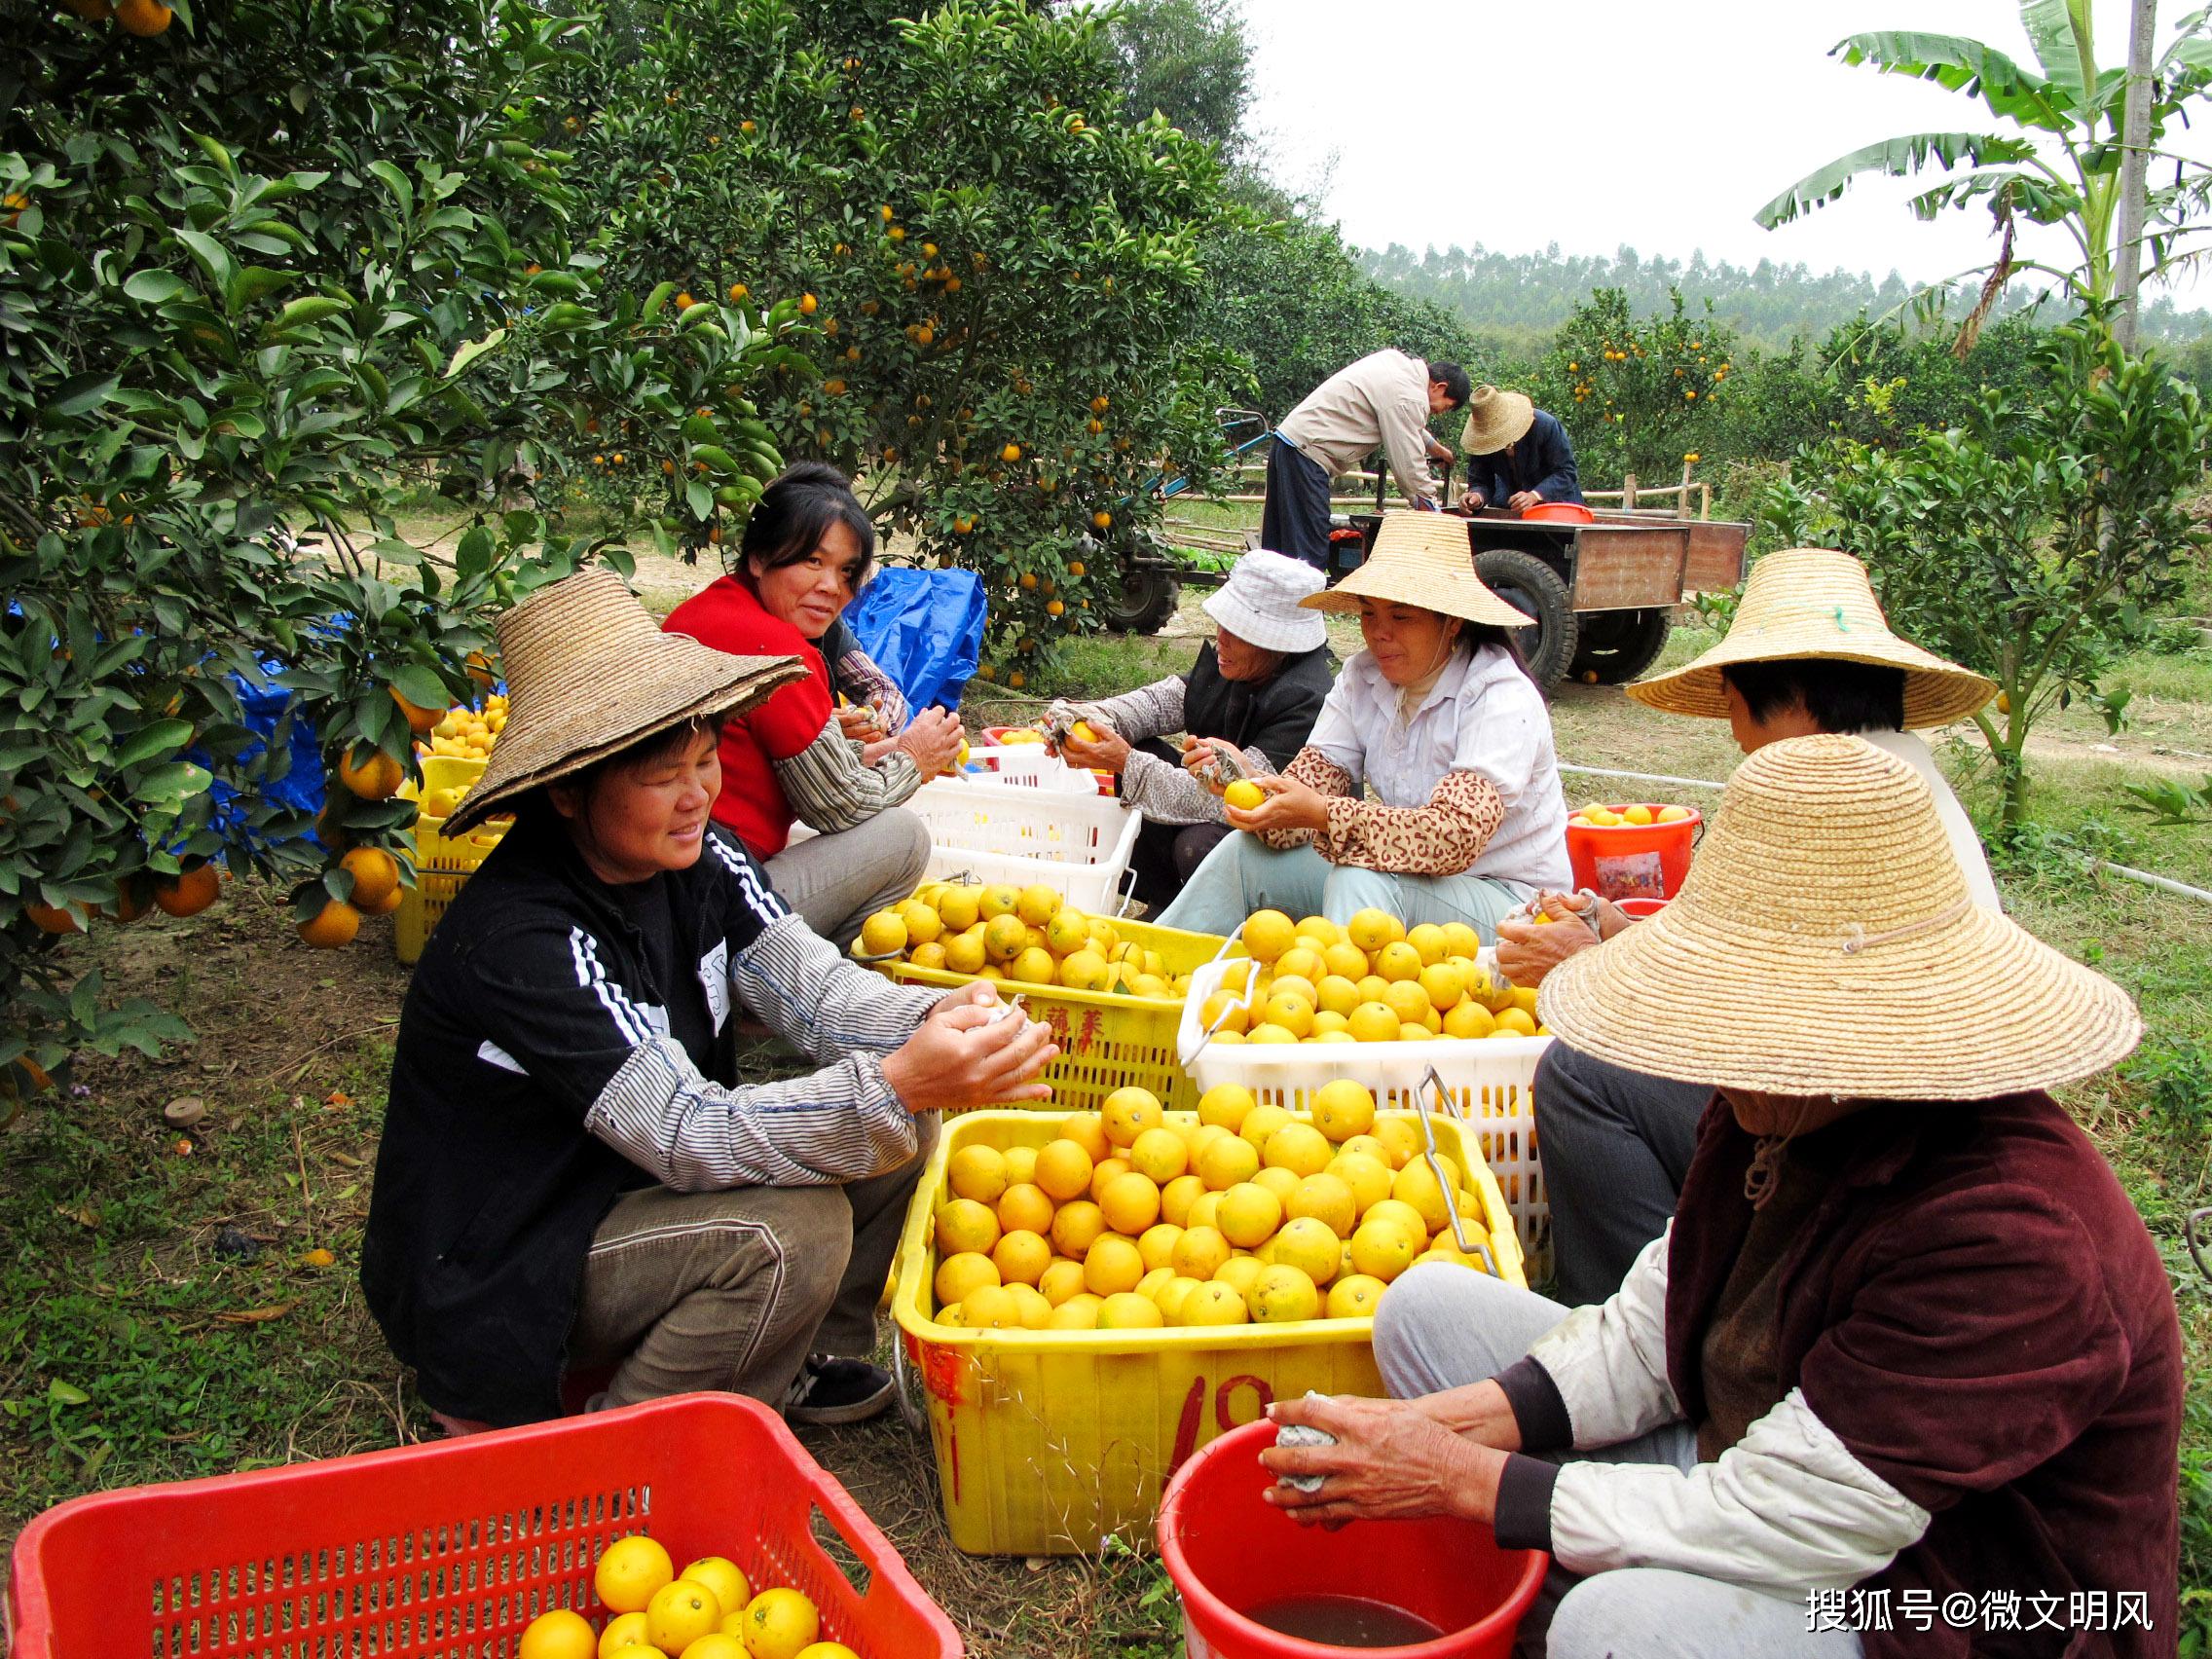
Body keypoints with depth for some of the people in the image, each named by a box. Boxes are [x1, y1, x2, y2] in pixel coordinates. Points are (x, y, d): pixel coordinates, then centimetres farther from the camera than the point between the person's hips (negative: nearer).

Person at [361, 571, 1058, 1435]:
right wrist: (895, 1087, -48)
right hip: (494, 1279, -7)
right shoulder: (517, 935, -31)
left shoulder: (698, 859, -6)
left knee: (903, 1116, -6)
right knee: (793, 1229, -29)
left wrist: (932, 1023, -36)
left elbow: (810, 984, -14)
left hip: (645, 1182, 8)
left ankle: (801, 1360, 12)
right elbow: (684, 1133, -35)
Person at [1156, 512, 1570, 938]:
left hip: (1505, 896, -6)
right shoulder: (1362, 678, 0)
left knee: (1359, 881, -34)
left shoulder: (1501, 698, -20)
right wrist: (1250, 787, -31)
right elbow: (1316, 777, -8)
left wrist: (1324, 814, -40)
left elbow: (1455, 836, -32)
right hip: (1409, 870, 6)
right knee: (1243, 854, -6)